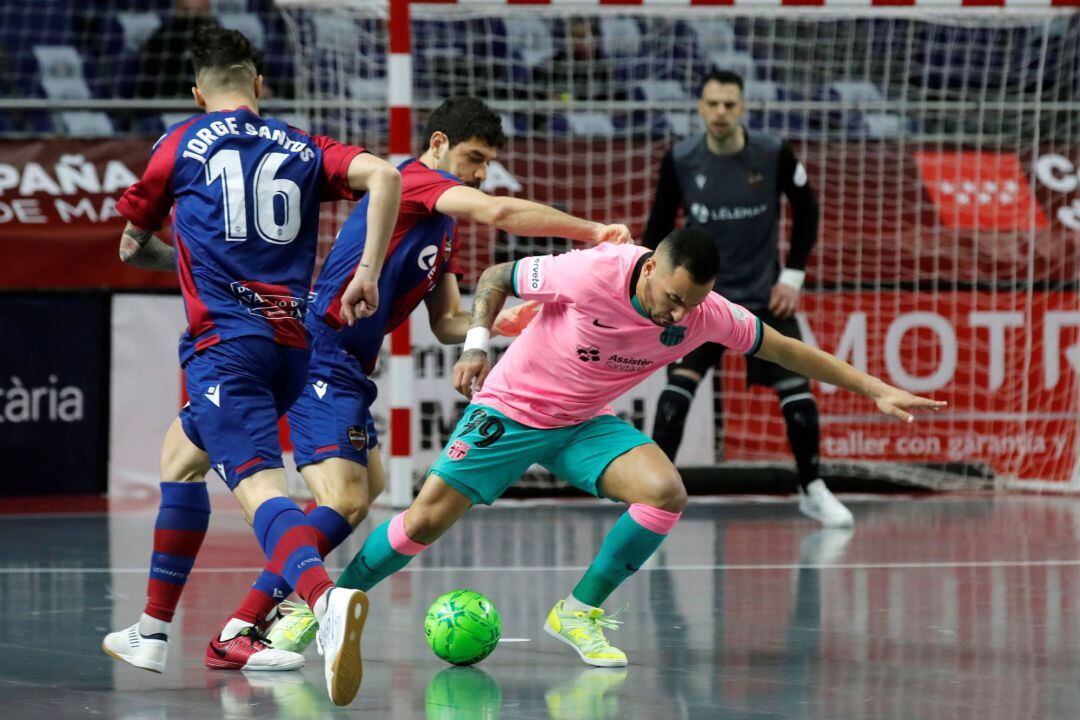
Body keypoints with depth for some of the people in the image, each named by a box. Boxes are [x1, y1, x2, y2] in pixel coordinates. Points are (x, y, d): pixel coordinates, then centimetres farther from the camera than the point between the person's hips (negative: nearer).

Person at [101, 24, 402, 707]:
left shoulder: (181, 144, 9)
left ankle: (326, 596, -52)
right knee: (180, 454, 26)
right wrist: (369, 273, -2)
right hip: (292, 345, 5)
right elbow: (383, 175, -4)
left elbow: (133, 248, 20)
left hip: (225, 341, -5)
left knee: (259, 485, -22)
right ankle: (153, 631, 31)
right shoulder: (303, 148, 15)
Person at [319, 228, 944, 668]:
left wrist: (878, 390, -9)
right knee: (425, 522, -10)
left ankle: (579, 613, -5)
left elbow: (787, 350, -7)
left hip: (586, 423, 4)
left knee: (666, 493, -21)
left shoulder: (705, 312, -17)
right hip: (511, 409, -3)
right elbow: (497, 278, -11)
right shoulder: (589, 273, -28)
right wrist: (477, 345, -22)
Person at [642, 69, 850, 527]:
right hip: (702, 292, 0)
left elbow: (806, 210, 1)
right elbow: (660, 222, 2)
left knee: (796, 389, -3)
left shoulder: (774, 155, -14)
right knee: (679, 383, -17)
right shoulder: (680, 161, -12)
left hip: (765, 294, 0)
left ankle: (812, 489, 15)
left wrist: (793, 276, -2)